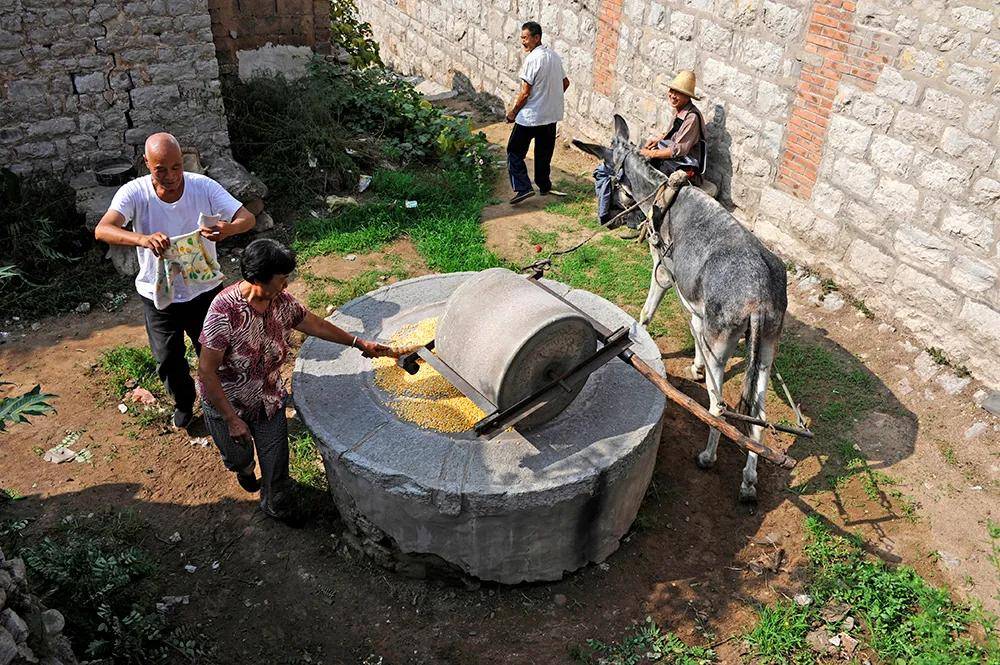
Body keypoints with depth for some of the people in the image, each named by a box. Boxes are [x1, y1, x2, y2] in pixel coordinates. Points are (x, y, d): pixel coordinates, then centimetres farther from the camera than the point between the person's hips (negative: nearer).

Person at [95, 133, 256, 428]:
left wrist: (228, 229, -45)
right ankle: (183, 401, 47)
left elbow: (248, 218, -21)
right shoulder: (134, 193, -20)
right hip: (158, 294, 0)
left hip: (204, 289, 0)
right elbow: (102, 229, -34)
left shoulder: (204, 187, -18)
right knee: (168, 359, 16)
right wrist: (142, 239, -55)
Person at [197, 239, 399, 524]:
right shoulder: (224, 311, -34)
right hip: (227, 402, -4)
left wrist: (359, 343, 11)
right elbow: (206, 372, -28)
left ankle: (275, 503, 43)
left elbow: (316, 325, 4)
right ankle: (244, 468, 60)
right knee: (239, 456, 21)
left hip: (270, 398, 4)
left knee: (276, 459, 13)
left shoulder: (281, 300, -15)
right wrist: (232, 419, -25)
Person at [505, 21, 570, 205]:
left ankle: (523, 188, -8)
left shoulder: (532, 59, -18)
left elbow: (525, 92, -19)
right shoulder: (554, 56, 7)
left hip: (530, 116, -8)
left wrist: (513, 112, -7)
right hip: (551, 115, 8)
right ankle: (544, 185, 29)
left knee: (515, 152, 1)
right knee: (544, 151, 20)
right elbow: (565, 83, 17)